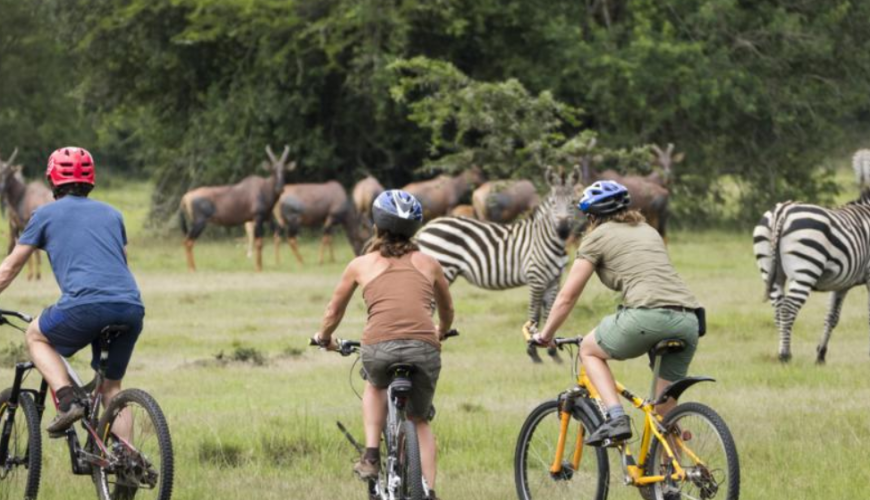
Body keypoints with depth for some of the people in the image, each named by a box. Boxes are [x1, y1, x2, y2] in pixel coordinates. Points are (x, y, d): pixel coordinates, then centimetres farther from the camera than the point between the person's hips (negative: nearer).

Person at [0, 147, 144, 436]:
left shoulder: (47, 214, 16)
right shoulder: (111, 214, 27)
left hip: (85, 304, -4)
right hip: (131, 307, 4)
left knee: (36, 336, 23)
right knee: (111, 386, 19)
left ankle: (67, 400, 2)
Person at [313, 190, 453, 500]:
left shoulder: (362, 264, 18)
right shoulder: (428, 264, 22)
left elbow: (334, 310, 30)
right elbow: (447, 311, 38)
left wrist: (324, 338, 51)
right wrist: (441, 333, 60)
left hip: (379, 346, -1)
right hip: (424, 348, 1)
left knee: (375, 385, 35)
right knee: (420, 421, 24)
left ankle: (371, 456, 20)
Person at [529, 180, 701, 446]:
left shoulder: (598, 237, 12)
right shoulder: (648, 231, 30)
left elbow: (567, 296, 13)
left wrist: (545, 335, 27)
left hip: (648, 314, -6)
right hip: (688, 321, 6)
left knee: (589, 350, 20)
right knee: (665, 410, 15)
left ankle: (616, 417, 2)